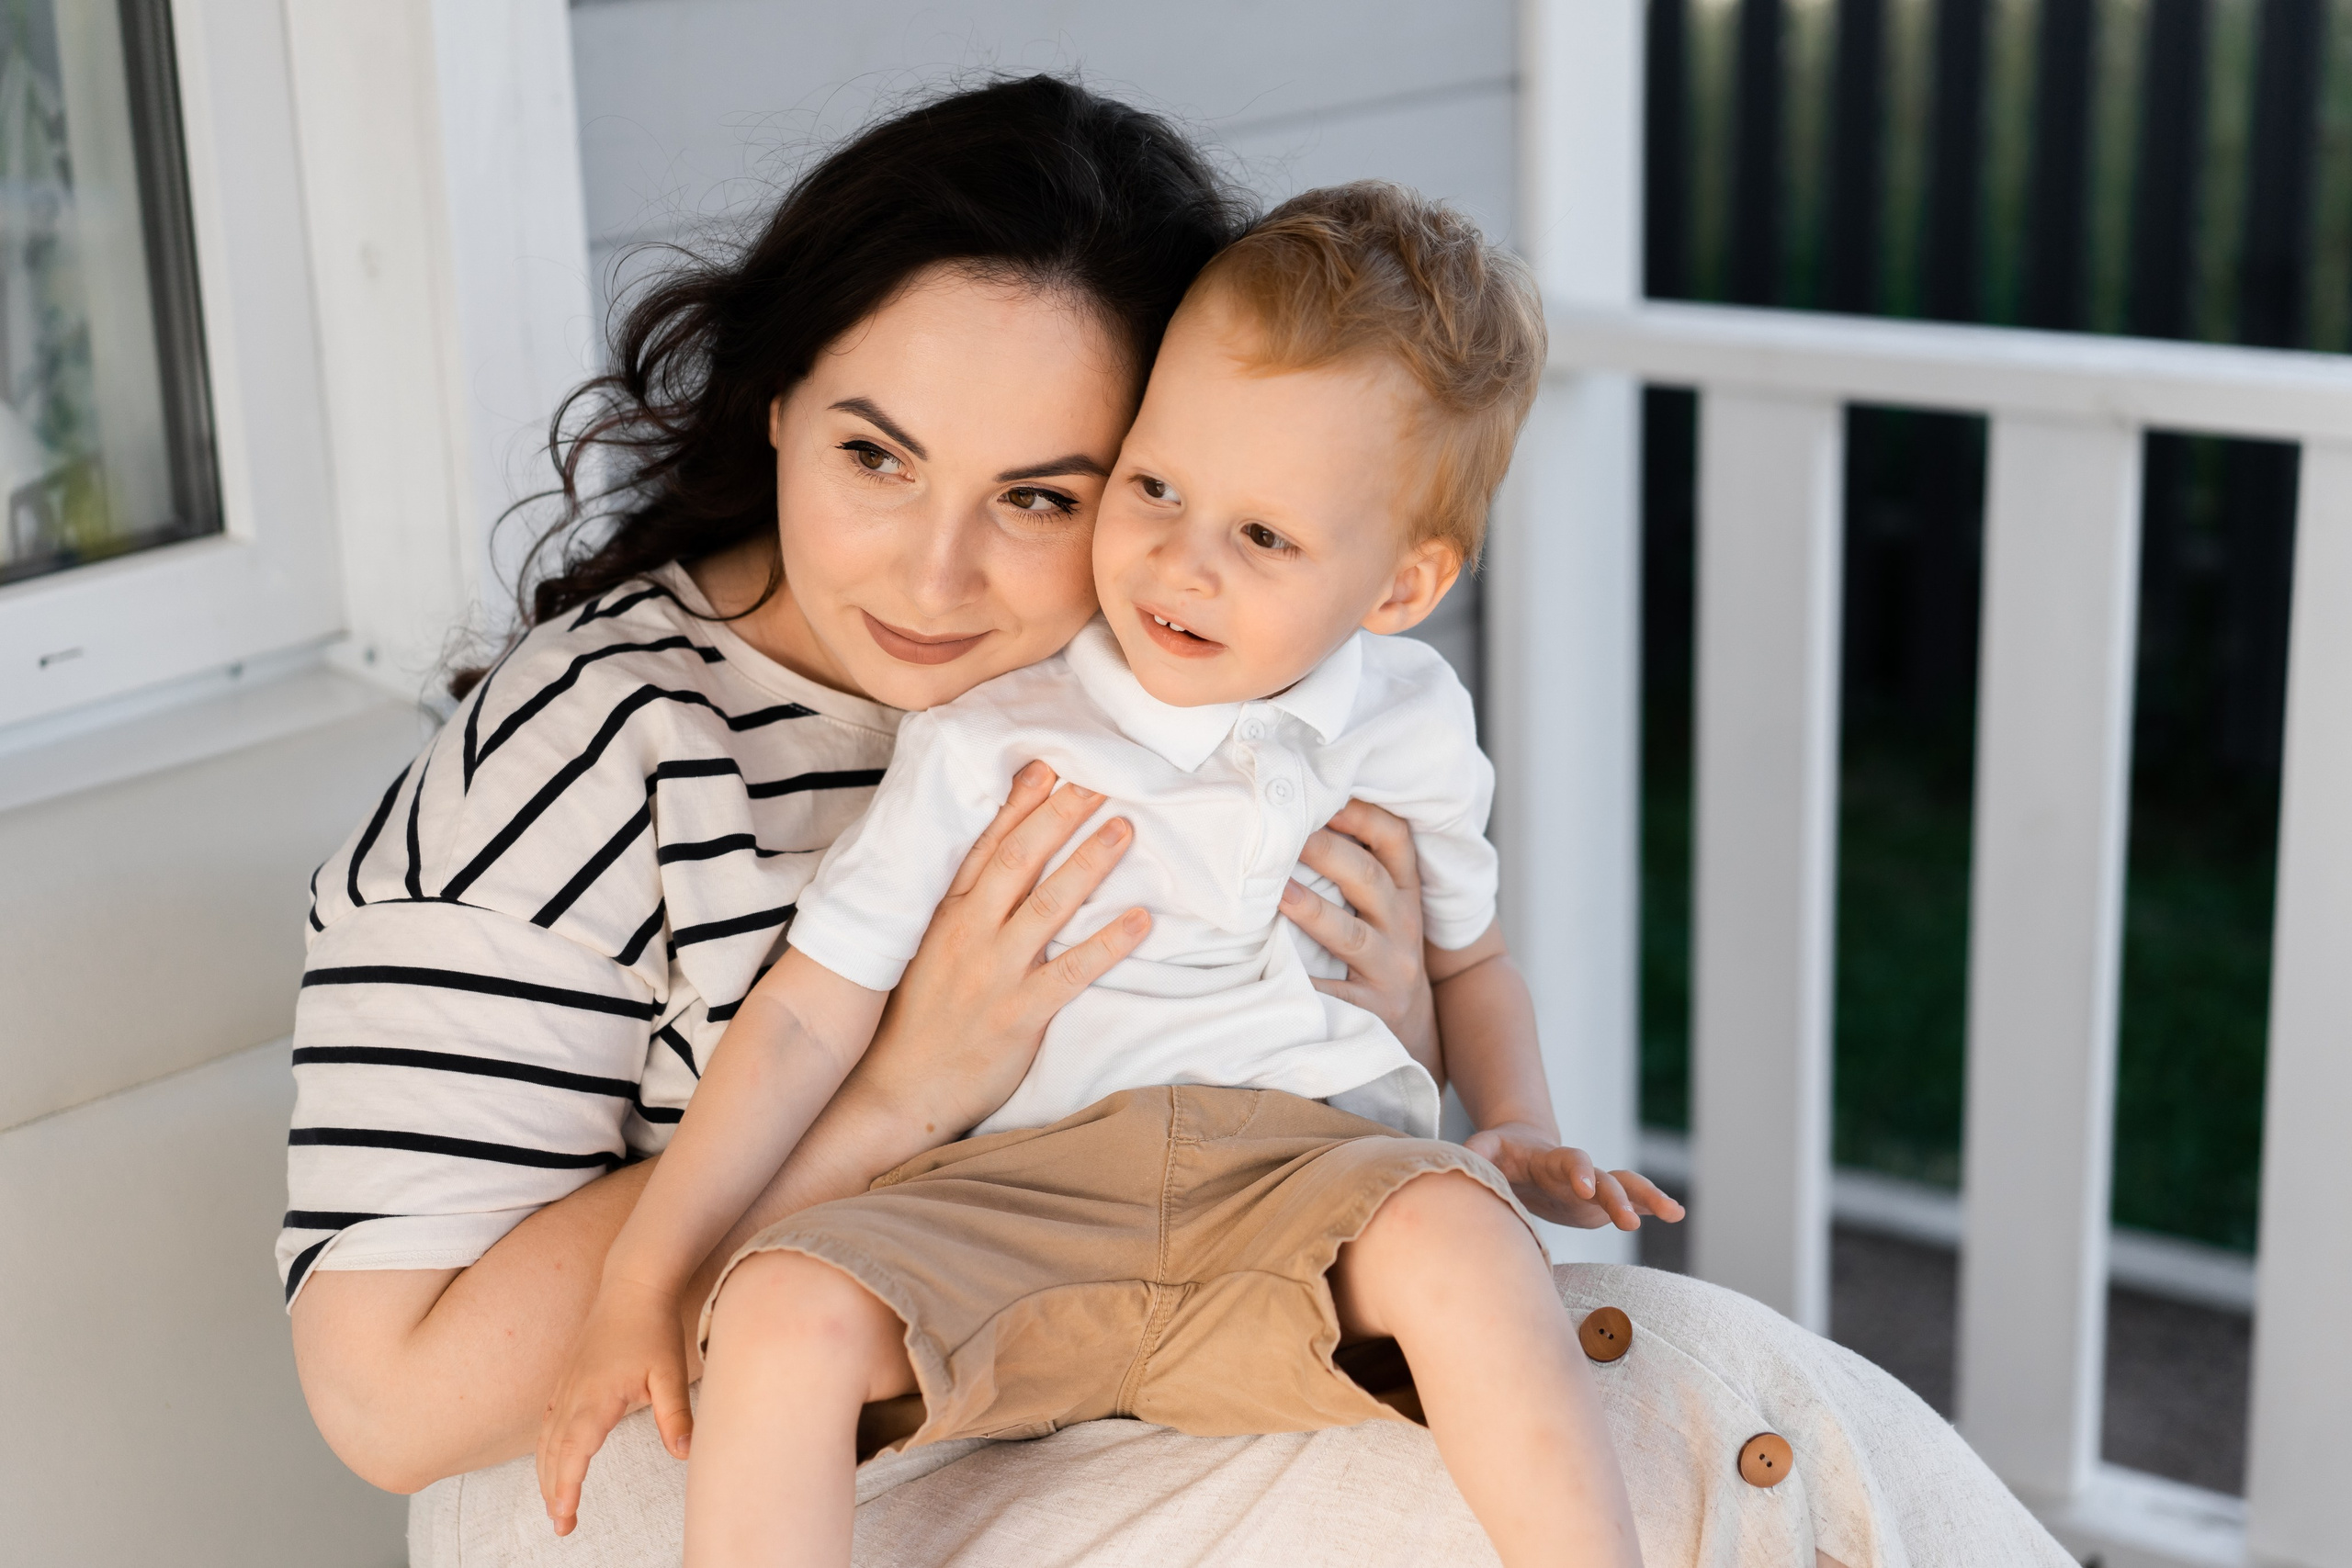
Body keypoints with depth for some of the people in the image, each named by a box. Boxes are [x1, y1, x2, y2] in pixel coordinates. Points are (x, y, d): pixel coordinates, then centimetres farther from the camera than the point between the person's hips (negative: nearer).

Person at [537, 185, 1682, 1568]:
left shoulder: (1412, 726, 9)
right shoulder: (987, 742, 2)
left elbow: (1472, 955, 28)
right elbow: (807, 1015, 2)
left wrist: (1519, 1132, 8)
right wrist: (639, 1290, -2)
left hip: (1309, 1158, 0)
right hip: (1015, 1194, 0)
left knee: (1453, 1233, -34)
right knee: (789, 1309, -29)